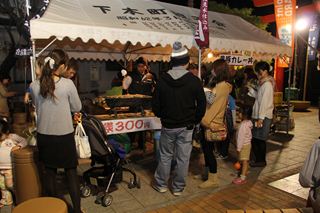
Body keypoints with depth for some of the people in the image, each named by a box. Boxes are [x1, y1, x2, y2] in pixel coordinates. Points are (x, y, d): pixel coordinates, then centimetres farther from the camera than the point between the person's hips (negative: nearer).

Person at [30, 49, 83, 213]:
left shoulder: (34, 85, -6)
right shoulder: (68, 84, -16)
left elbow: (37, 107, 10)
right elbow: (77, 108, -4)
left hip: (44, 135, 4)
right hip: (64, 136, -3)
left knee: (49, 172, 18)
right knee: (71, 172, 11)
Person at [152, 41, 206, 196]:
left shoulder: (162, 80, -6)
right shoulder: (194, 81, -10)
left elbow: (155, 105, -2)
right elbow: (201, 105, -5)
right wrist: (195, 121, 8)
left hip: (168, 126, 1)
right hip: (186, 126, -1)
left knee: (165, 156, 17)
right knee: (182, 158, 11)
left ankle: (161, 184, 30)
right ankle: (178, 188, 25)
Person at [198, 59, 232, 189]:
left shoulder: (223, 86, -17)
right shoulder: (218, 84, 14)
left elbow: (214, 106, -19)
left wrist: (204, 120, -16)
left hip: (211, 123, -9)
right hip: (208, 122, 9)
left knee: (208, 149, -1)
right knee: (206, 148, 18)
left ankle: (213, 179, 12)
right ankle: (208, 173, 34)